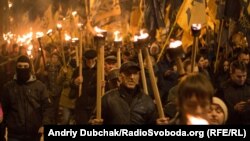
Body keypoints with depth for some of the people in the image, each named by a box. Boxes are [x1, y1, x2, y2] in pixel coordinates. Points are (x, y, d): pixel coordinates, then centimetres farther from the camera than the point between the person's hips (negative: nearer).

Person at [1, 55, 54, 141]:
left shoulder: (40, 86, 2)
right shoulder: (8, 87, 6)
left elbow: (47, 107, -1)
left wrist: (45, 124, -15)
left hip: (34, 134, 0)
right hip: (14, 134, 0)